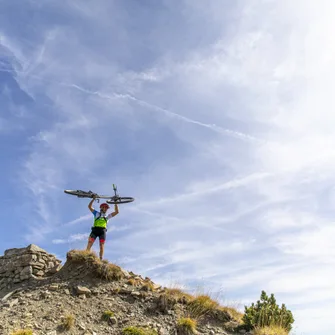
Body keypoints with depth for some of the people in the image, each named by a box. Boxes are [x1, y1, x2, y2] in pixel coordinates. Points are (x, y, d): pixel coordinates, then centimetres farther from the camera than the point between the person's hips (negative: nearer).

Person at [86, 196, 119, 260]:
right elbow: (89, 206, 17)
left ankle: (101, 259, -17)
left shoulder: (107, 216, 27)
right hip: (95, 229, -1)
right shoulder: (97, 213, 24)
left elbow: (116, 212, 22)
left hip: (102, 231, 1)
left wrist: (115, 203, 17)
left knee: (102, 246, -10)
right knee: (89, 244, -15)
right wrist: (93, 199, 9)